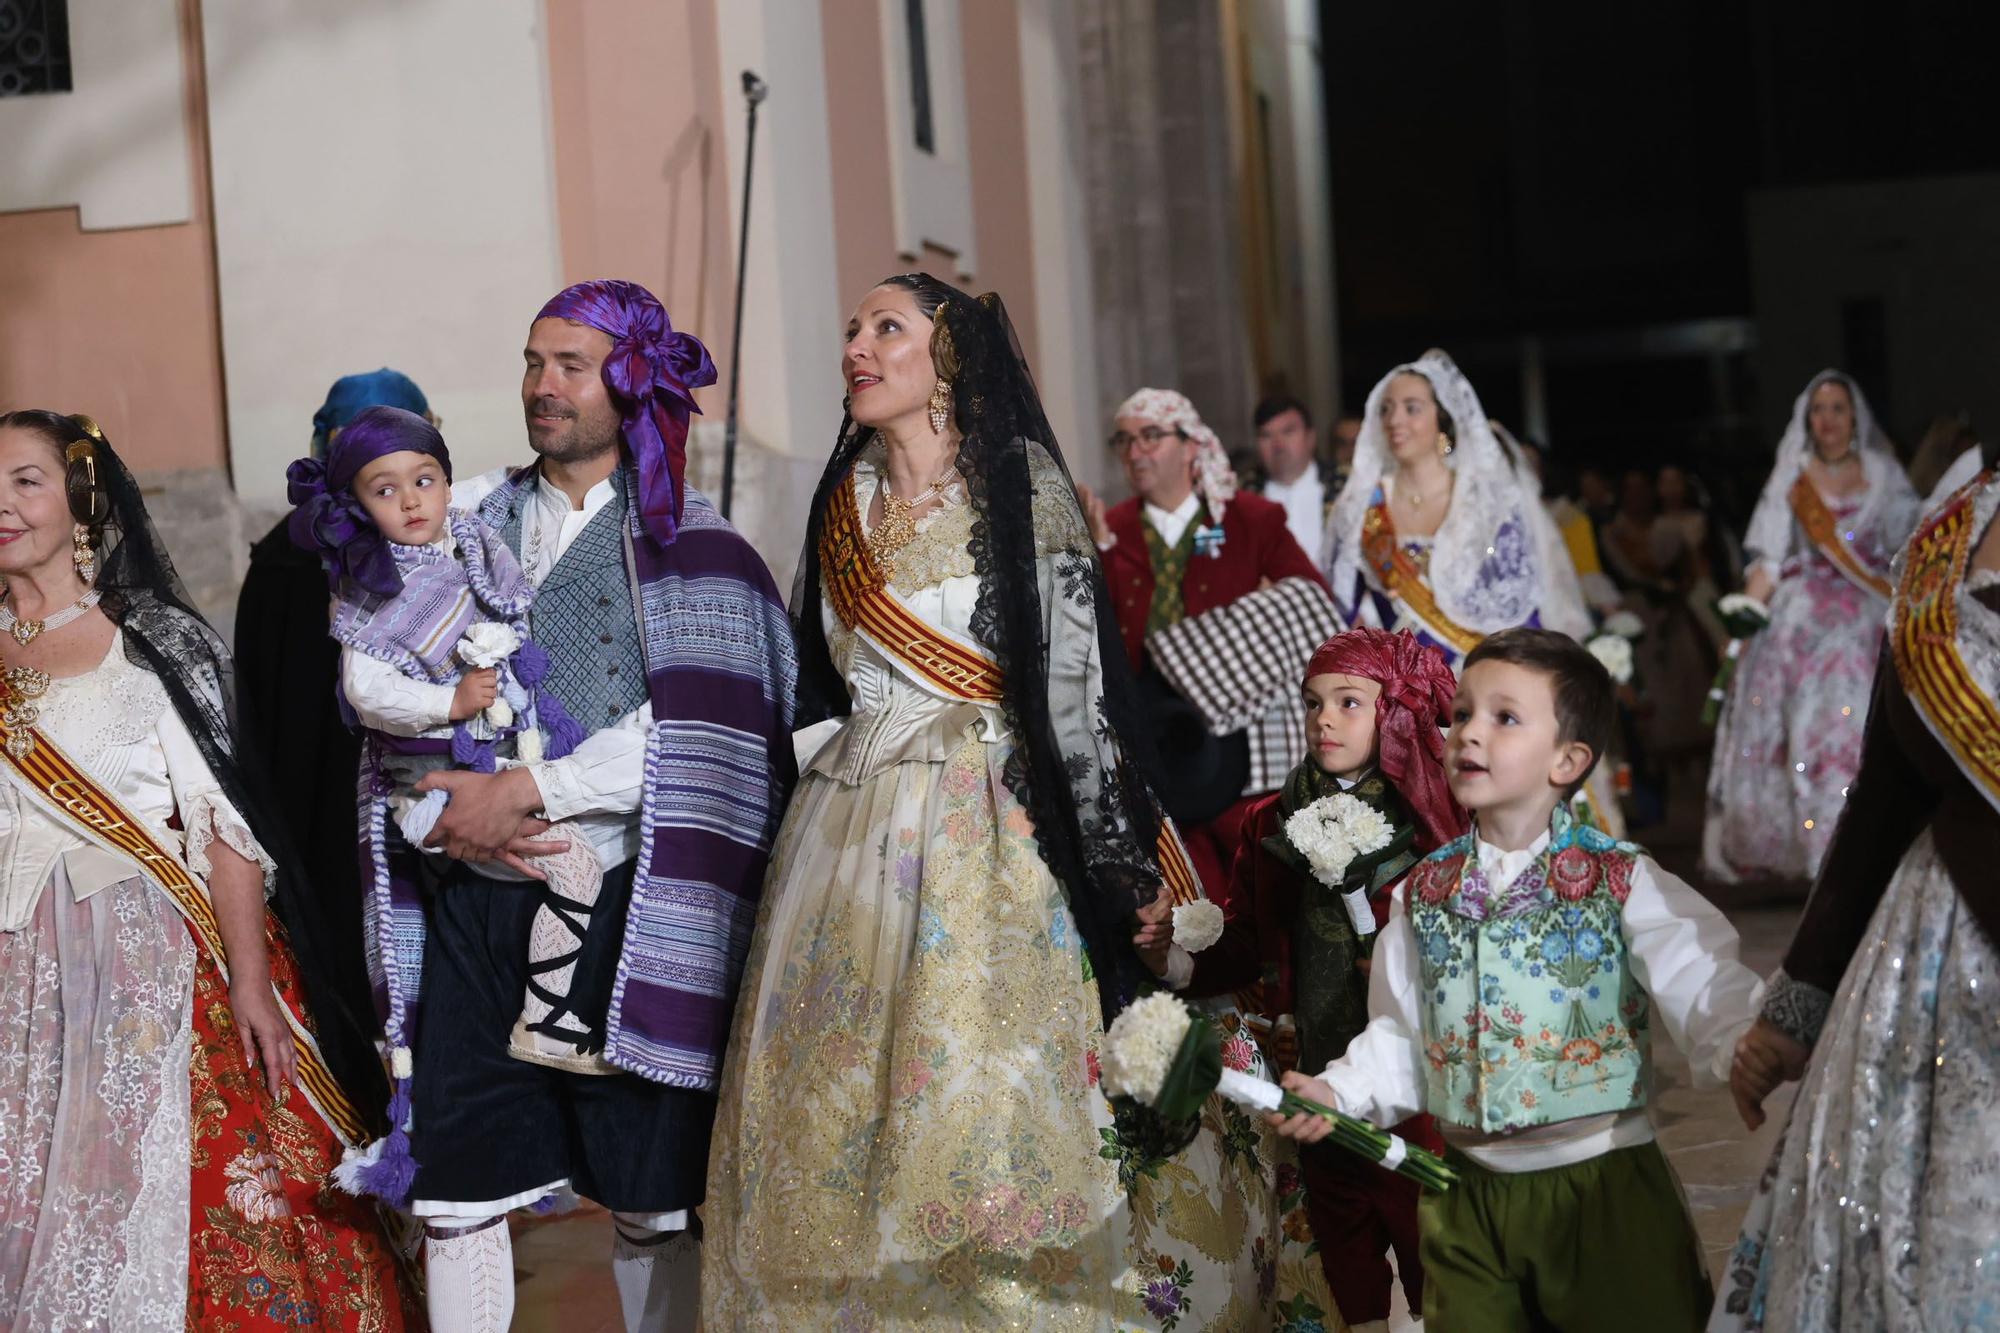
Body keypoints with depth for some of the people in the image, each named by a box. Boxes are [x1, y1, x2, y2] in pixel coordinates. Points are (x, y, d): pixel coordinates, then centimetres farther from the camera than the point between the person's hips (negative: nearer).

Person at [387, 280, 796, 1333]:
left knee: (650, 1202, 4)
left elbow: (686, 729, -11)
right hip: (476, 901, 3)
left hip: (619, 904, -3)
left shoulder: (683, 540, 1)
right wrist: (446, 810, -6)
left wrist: (525, 792, -15)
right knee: (453, 1195, 3)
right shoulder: (473, 518, 11)